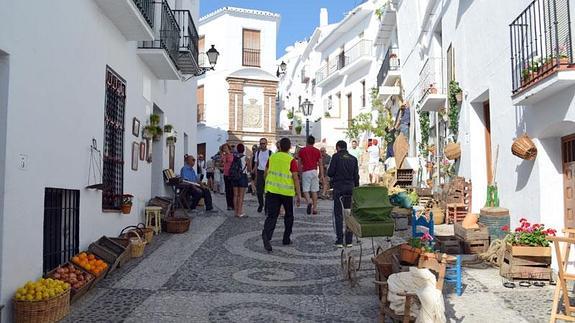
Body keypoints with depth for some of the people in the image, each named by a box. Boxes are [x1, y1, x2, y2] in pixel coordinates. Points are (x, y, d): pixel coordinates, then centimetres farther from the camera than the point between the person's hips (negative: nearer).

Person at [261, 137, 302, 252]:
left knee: (271, 216, -1)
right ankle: (286, 239, 23)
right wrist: (299, 194, -5)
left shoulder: (272, 157, 6)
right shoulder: (291, 160, -7)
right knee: (289, 215, 18)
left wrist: (267, 185, 29)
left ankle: (266, 234, -27)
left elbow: (266, 173, 13)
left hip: (271, 190, 2)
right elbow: (295, 178, -10)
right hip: (287, 192, -2)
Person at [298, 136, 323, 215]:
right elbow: (320, 164, 8)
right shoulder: (317, 151, 9)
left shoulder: (302, 150, 4)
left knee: (305, 190, 1)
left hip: (305, 172, -2)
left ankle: (309, 201, -27)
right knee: (314, 191, 6)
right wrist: (321, 174, 14)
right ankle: (314, 208, 7)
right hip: (314, 171, 2)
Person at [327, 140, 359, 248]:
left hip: (339, 188, -4)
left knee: (338, 215, 2)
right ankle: (349, 240, 10)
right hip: (350, 188, 4)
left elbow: (330, 173, -8)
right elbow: (356, 176, 8)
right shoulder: (353, 159, 8)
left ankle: (339, 240, 0)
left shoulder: (336, 157, -4)